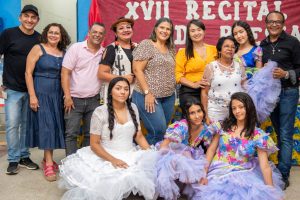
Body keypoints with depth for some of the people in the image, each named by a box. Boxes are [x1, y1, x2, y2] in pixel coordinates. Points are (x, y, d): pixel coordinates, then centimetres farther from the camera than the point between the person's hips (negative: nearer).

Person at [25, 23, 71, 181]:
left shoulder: (63, 53, 8)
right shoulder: (38, 49, -5)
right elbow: (28, 73, -9)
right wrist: (32, 96, -15)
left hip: (57, 95, 5)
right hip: (41, 93, -5)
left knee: (54, 126, 8)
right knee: (46, 126, -6)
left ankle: (47, 159, 23)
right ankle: (48, 164, 0)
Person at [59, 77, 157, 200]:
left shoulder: (133, 108, 7)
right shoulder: (100, 112, -6)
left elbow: (139, 136, 12)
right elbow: (94, 144, -6)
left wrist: (151, 154, -4)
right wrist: (113, 160, -20)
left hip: (131, 156, 5)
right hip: (107, 157, -5)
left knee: (153, 162, -20)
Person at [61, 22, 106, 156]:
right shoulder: (76, 48, -4)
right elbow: (65, 73, -8)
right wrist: (67, 97, -14)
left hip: (94, 100, 4)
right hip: (75, 99, -3)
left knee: (91, 134, 10)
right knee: (71, 133, -1)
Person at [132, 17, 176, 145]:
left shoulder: (171, 49, 14)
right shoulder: (146, 45, -6)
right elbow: (137, 69, -12)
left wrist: (171, 90, 8)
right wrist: (147, 93, -16)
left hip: (168, 97, 7)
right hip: (148, 96, -7)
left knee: (162, 130, 9)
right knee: (158, 130, -11)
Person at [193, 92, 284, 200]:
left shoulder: (258, 135, -4)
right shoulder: (223, 126, 1)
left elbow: (265, 166, -6)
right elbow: (211, 150, 4)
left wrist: (271, 190, -14)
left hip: (244, 175, 0)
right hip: (219, 173, 0)